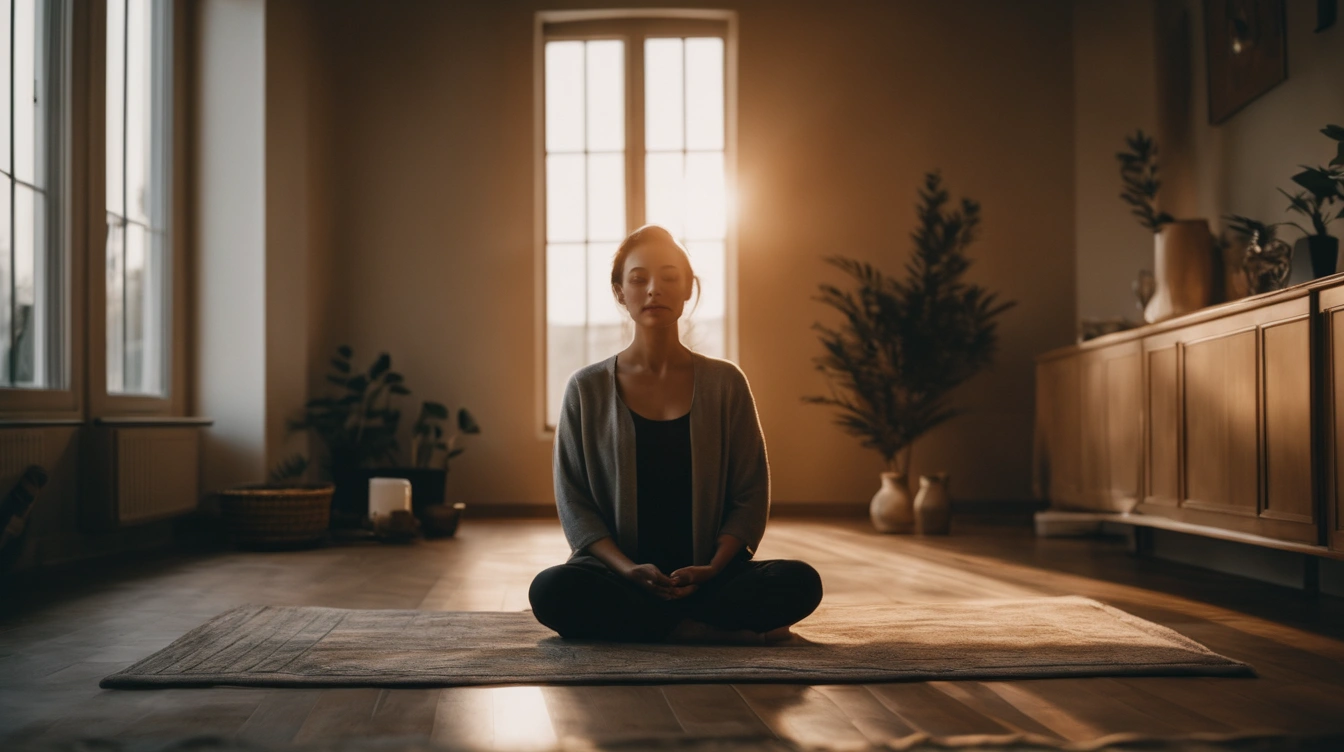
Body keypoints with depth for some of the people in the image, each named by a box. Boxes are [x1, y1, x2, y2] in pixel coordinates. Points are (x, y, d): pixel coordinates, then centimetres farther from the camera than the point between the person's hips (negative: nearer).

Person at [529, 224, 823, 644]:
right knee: (552, 590, -33)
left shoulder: (724, 383, 6)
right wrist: (628, 569, -16)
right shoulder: (587, 389, 5)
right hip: (620, 575, 0)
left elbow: (750, 495, 5)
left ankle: (644, 626, -12)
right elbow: (574, 503, 1)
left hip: (706, 576, 0)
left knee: (799, 582, -27)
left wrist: (713, 567, -13)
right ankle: (739, 631, -21)